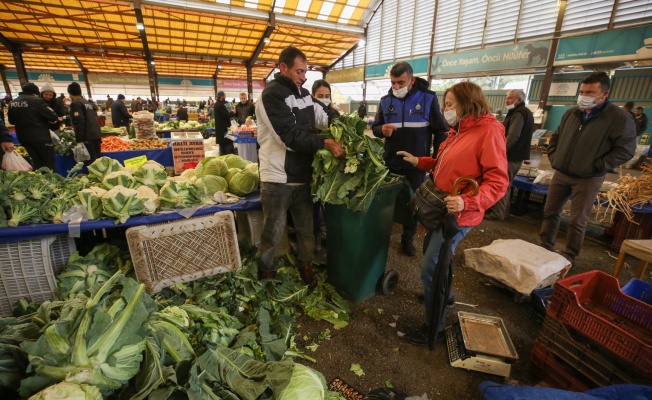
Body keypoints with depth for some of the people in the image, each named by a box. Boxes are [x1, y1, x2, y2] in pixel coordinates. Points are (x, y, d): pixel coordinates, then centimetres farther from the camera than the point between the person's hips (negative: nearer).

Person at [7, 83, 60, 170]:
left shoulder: (12, 103, 11)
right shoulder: (37, 101, -11)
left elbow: (11, 121, 21)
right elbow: (53, 117, -15)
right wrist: (55, 119, 7)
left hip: (23, 137, 7)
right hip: (40, 136, -7)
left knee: (37, 163, 14)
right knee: (50, 163, -2)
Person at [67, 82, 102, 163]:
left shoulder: (75, 104, -6)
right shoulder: (88, 103, 18)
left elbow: (79, 122, -15)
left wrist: (78, 139, -13)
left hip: (87, 137, -8)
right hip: (97, 134, 8)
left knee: (91, 161, -7)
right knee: (97, 158, 12)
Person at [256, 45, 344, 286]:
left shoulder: (304, 93, 13)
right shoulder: (272, 95, -12)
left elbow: (323, 119, 12)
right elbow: (290, 135, -22)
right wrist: (325, 144, -28)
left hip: (303, 175, 7)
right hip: (279, 178, -7)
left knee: (307, 228, 18)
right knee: (274, 232, 7)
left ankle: (305, 266, 39)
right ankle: (266, 274, 29)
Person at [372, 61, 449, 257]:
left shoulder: (428, 98, -5)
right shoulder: (386, 100, 3)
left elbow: (440, 131, -1)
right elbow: (375, 127, 9)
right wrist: (382, 130, -15)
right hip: (391, 163, 2)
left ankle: (407, 239, 27)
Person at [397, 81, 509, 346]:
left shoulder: (489, 131, -16)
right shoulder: (458, 131, 12)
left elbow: (498, 181, -21)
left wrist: (467, 201, -34)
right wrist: (417, 161, 11)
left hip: (456, 215, -9)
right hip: (441, 208, 9)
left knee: (430, 268, -5)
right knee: (431, 252, 23)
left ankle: (434, 326, 14)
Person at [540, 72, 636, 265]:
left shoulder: (620, 117, -10)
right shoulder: (571, 113, 5)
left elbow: (625, 150, -10)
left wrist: (596, 166, -15)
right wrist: (553, 157, 7)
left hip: (587, 180, -5)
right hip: (560, 174, 5)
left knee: (577, 221, 2)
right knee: (550, 211, 10)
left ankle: (569, 257, 16)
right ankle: (545, 248, 24)